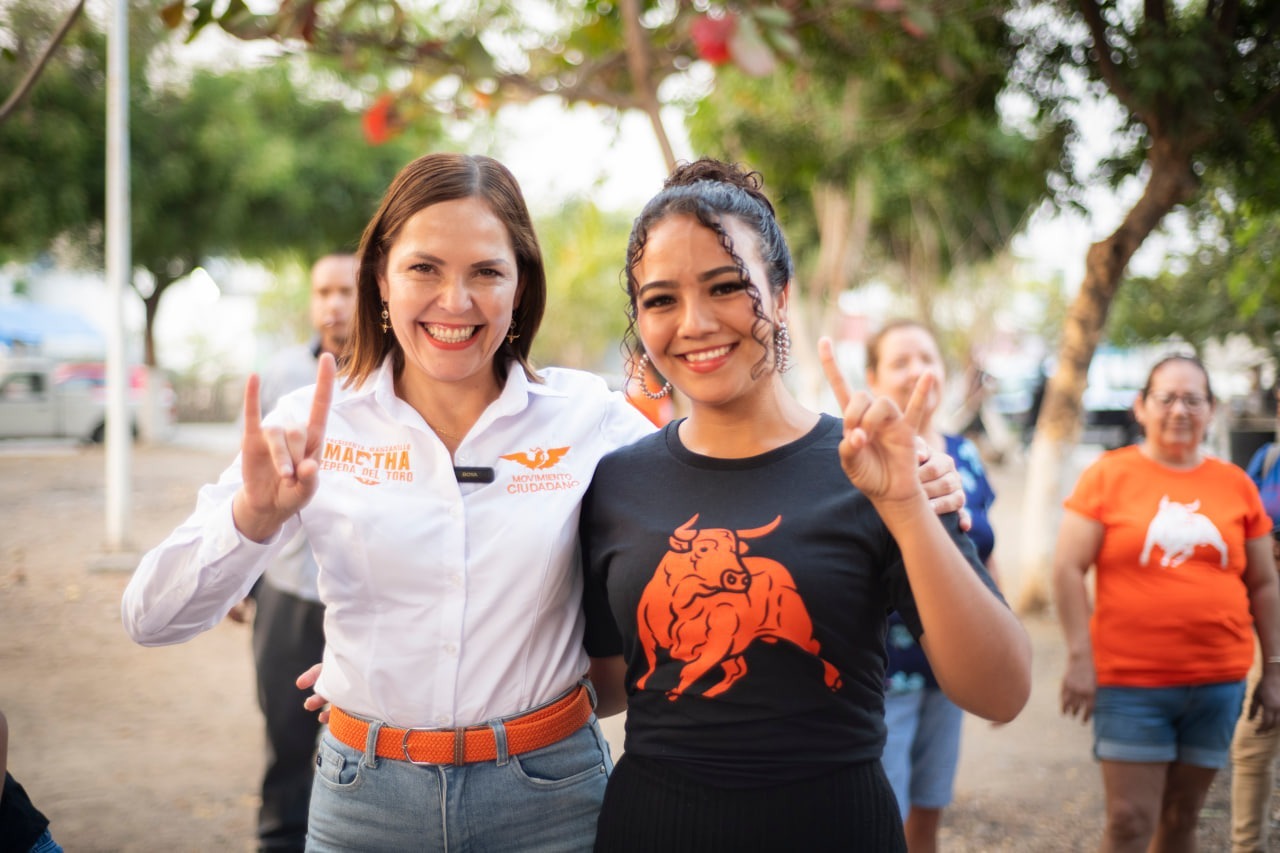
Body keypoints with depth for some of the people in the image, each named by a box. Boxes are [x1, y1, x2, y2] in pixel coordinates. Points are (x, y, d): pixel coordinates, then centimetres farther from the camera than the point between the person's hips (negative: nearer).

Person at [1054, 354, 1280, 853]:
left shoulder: (1235, 484, 7)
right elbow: (1068, 568, -5)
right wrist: (1080, 657, -12)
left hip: (1217, 681, 3)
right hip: (1130, 682, -3)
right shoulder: (1109, 475, -2)